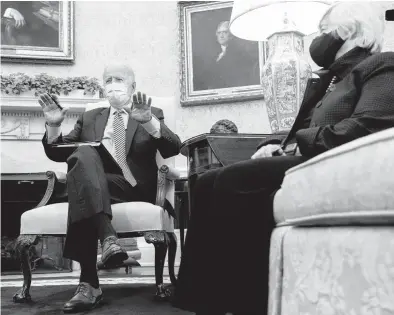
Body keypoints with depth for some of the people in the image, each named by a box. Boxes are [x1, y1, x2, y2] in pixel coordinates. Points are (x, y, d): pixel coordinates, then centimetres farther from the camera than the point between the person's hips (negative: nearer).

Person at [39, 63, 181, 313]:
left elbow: (173, 148, -2)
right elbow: (58, 153, 20)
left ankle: (89, 282, -42)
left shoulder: (153, 114, 16)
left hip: (134, 187, -2)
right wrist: (54, 126, -1)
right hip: (94, 185, 2)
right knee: (85, 153, -31)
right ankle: (107, 236, -50)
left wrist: (148, 121, -20)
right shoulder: (90, 118, 26)